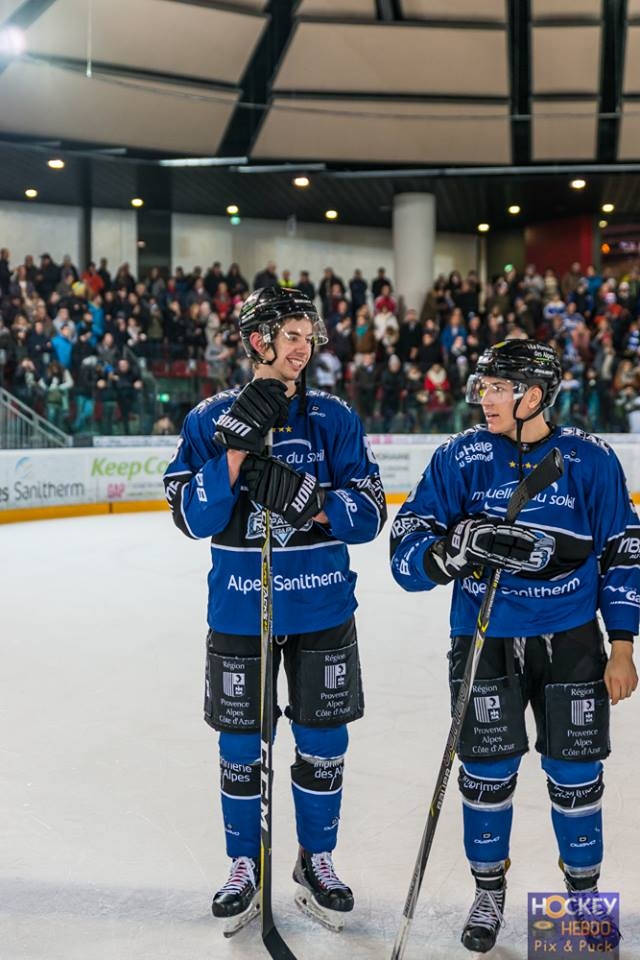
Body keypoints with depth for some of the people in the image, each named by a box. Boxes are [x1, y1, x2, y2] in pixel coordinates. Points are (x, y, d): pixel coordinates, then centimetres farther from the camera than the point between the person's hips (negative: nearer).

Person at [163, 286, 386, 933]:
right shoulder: (211, 418, -3)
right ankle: (244, 863, 32)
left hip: (322, 609, 1)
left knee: (324, 743, 11)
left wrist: (309, 502, -24)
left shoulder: (334, 418, 0)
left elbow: (368, 514, -6)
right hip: (239, 609, -1)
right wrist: (238, 448, -23)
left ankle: (316, 857, 33)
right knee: (240, 746, 11)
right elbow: (192, 517, -12)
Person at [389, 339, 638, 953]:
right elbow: (407, 553, -11)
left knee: (576, 777, 10)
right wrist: (463, 545, -32)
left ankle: (584, 891, 35)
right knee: (487, 772, 10)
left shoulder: (589, 459, -4)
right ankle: (489, 892, 34)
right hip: (485, 642, 0)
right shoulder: (461, 457, -6)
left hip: (571, 642, 0)